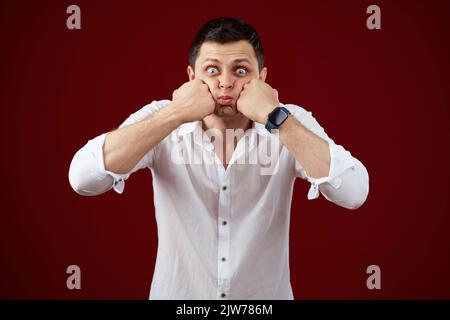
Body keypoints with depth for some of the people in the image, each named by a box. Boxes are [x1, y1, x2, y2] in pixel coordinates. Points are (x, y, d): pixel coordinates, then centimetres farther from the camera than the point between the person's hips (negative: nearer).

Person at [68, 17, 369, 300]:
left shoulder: (292, 122, -13)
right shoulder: (160, 119, -14)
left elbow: (354, 193, -28)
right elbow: (83, 178, -27)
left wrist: (274, 116, -30)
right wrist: (176, 114, -29)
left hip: (267, 295, 0)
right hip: (177, 295, 0)